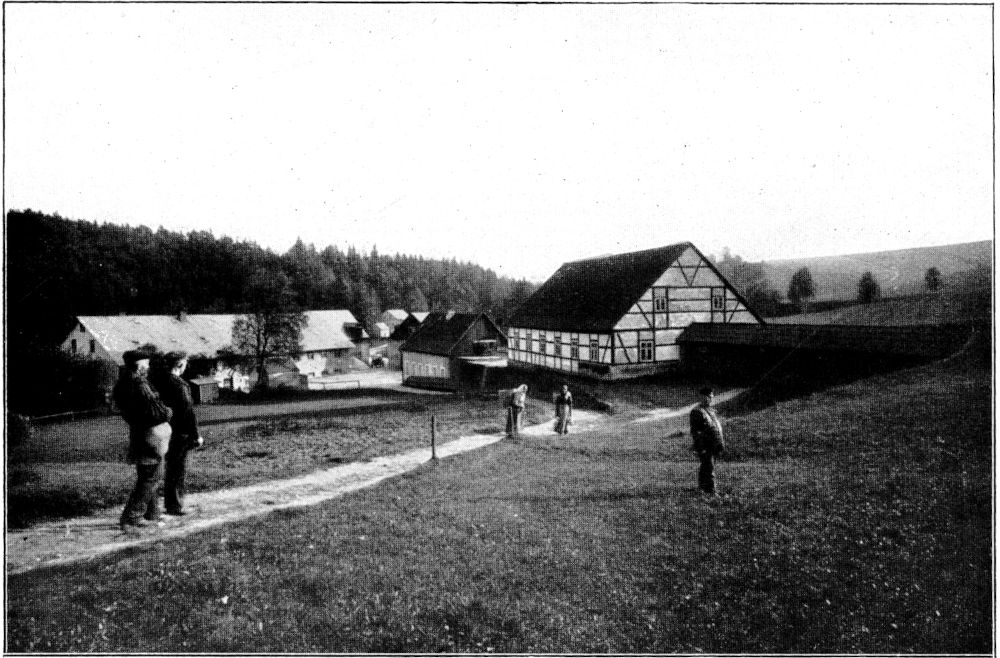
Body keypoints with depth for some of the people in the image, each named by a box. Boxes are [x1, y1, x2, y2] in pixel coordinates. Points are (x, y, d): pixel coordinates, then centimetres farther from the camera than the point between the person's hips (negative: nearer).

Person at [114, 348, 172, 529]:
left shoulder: (122, 385, 5)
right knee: (149, 479, 1)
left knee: (146, 478, 19)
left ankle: (152, 514, 30)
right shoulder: (140, 386, -23)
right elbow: (160, 413, -22)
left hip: (138, 434, 9)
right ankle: (130, 518, 3)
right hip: (151, 436, -9)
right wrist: (168, 411, 0)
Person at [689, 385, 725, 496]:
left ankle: (702, 486, 30)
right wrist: (701, 448, -19)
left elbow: (718, 426, 21)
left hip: (713, 445, 8)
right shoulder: (697, 411, -14)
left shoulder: (711, 410, 13)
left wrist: (721, 443, 17)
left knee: (705, 467, 18)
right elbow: (695, 431, -17)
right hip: (705, 446, -8)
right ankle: (711, 492, -6)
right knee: (709, 469, -9)